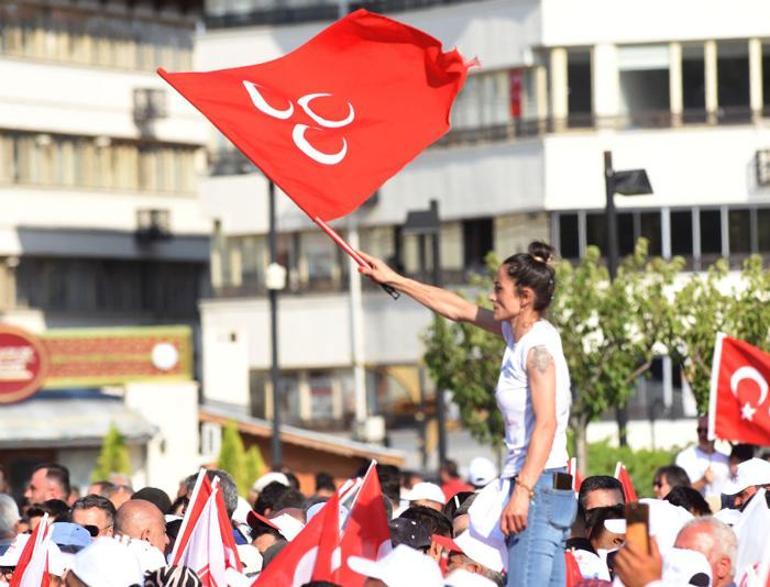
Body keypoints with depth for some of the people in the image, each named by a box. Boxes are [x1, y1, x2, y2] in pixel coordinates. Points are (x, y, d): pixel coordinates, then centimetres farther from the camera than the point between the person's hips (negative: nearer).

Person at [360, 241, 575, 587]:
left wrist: (522, 491, -29)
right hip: (543, 490, 10)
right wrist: (394, 281, 31)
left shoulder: (539, 345, -12)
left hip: (541, 485, -10)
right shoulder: (518, 333, 14)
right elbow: (459, 310, 26)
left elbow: (546, 423, -21)